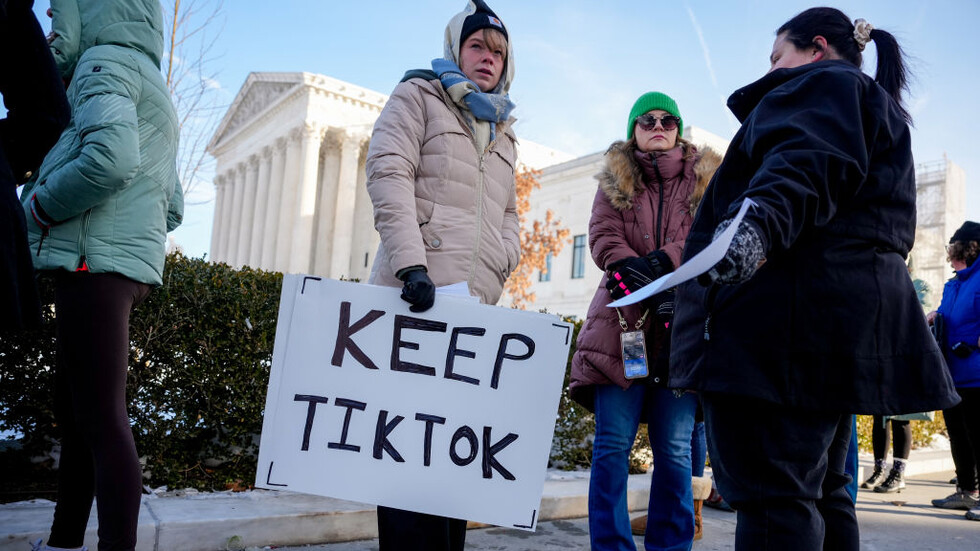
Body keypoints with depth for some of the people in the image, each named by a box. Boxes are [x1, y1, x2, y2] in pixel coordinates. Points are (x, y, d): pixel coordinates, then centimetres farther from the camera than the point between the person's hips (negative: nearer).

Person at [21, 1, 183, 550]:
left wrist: (40, 205, -10)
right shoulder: (155, 92, 26)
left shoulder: (106, 59, -3)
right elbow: (172, 207, 24)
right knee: (74, 411, 16)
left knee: (102, 420, -10)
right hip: (132, 260, 10)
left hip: (96, 260, -10)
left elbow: (112, 156, -24)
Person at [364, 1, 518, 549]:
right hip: (417, 293, -5)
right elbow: (389, 175, -6)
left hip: (477, 303, 6)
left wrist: (505, 259, 9)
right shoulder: (418, 97, 10)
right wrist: (411, 264, -19)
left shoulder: (503, 134, 28)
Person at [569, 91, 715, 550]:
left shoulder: (702, 181, 17)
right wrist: (640, 278, -15)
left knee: (674, 450, 1)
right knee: (613, 444, -3)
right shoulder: (614, 181, 17)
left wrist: (662, 263, -16)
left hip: (680, 327, 0)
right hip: (622, 323, 0)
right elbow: (603, 238, 2)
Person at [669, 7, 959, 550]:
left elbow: (808, 161, -19)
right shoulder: (885, 114, 34)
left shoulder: (822, 81, 4)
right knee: (820, 491, 15)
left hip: (787, 310, -11)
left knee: (770, 493, -14)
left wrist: (759, 221, -37)